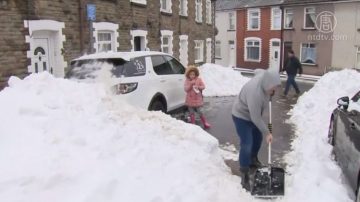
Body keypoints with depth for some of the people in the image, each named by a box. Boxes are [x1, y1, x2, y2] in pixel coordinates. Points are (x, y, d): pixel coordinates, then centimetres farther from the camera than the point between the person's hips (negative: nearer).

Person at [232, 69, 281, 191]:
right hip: (241, 116, -9)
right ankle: (244, 175, -2)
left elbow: (258, 70, 9)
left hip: (253, 114, 9)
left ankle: (253, 161, 44)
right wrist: (267, 133, -23)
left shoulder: (265, 76, -18)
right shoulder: (255, 92, -41)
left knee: (258, 138, 21)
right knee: (247, 145, -13)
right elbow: (256, 118, -32)